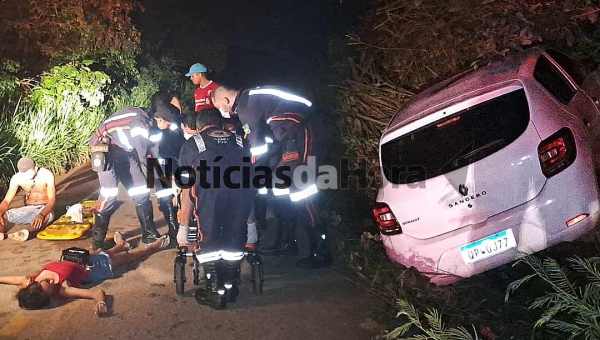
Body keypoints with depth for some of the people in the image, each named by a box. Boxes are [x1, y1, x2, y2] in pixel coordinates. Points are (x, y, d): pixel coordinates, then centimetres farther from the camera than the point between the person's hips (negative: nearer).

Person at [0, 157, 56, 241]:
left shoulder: (47, 175, -15)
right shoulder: (16, 178, -7)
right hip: (28, 209, 4)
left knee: (47, 216, -40)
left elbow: (52, 200, -21)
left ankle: (26, 232, -63)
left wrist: (41, 215, -40)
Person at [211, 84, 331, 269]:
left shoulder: (245, 106, -11)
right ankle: (288, 240, 23)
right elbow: (260, 136, 22)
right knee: (281, 190, 13)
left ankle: (320, 252, -9)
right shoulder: (248, 100, 18)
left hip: (295, 133, -10)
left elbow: (256, 144, -10)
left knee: (296, 190, -12)